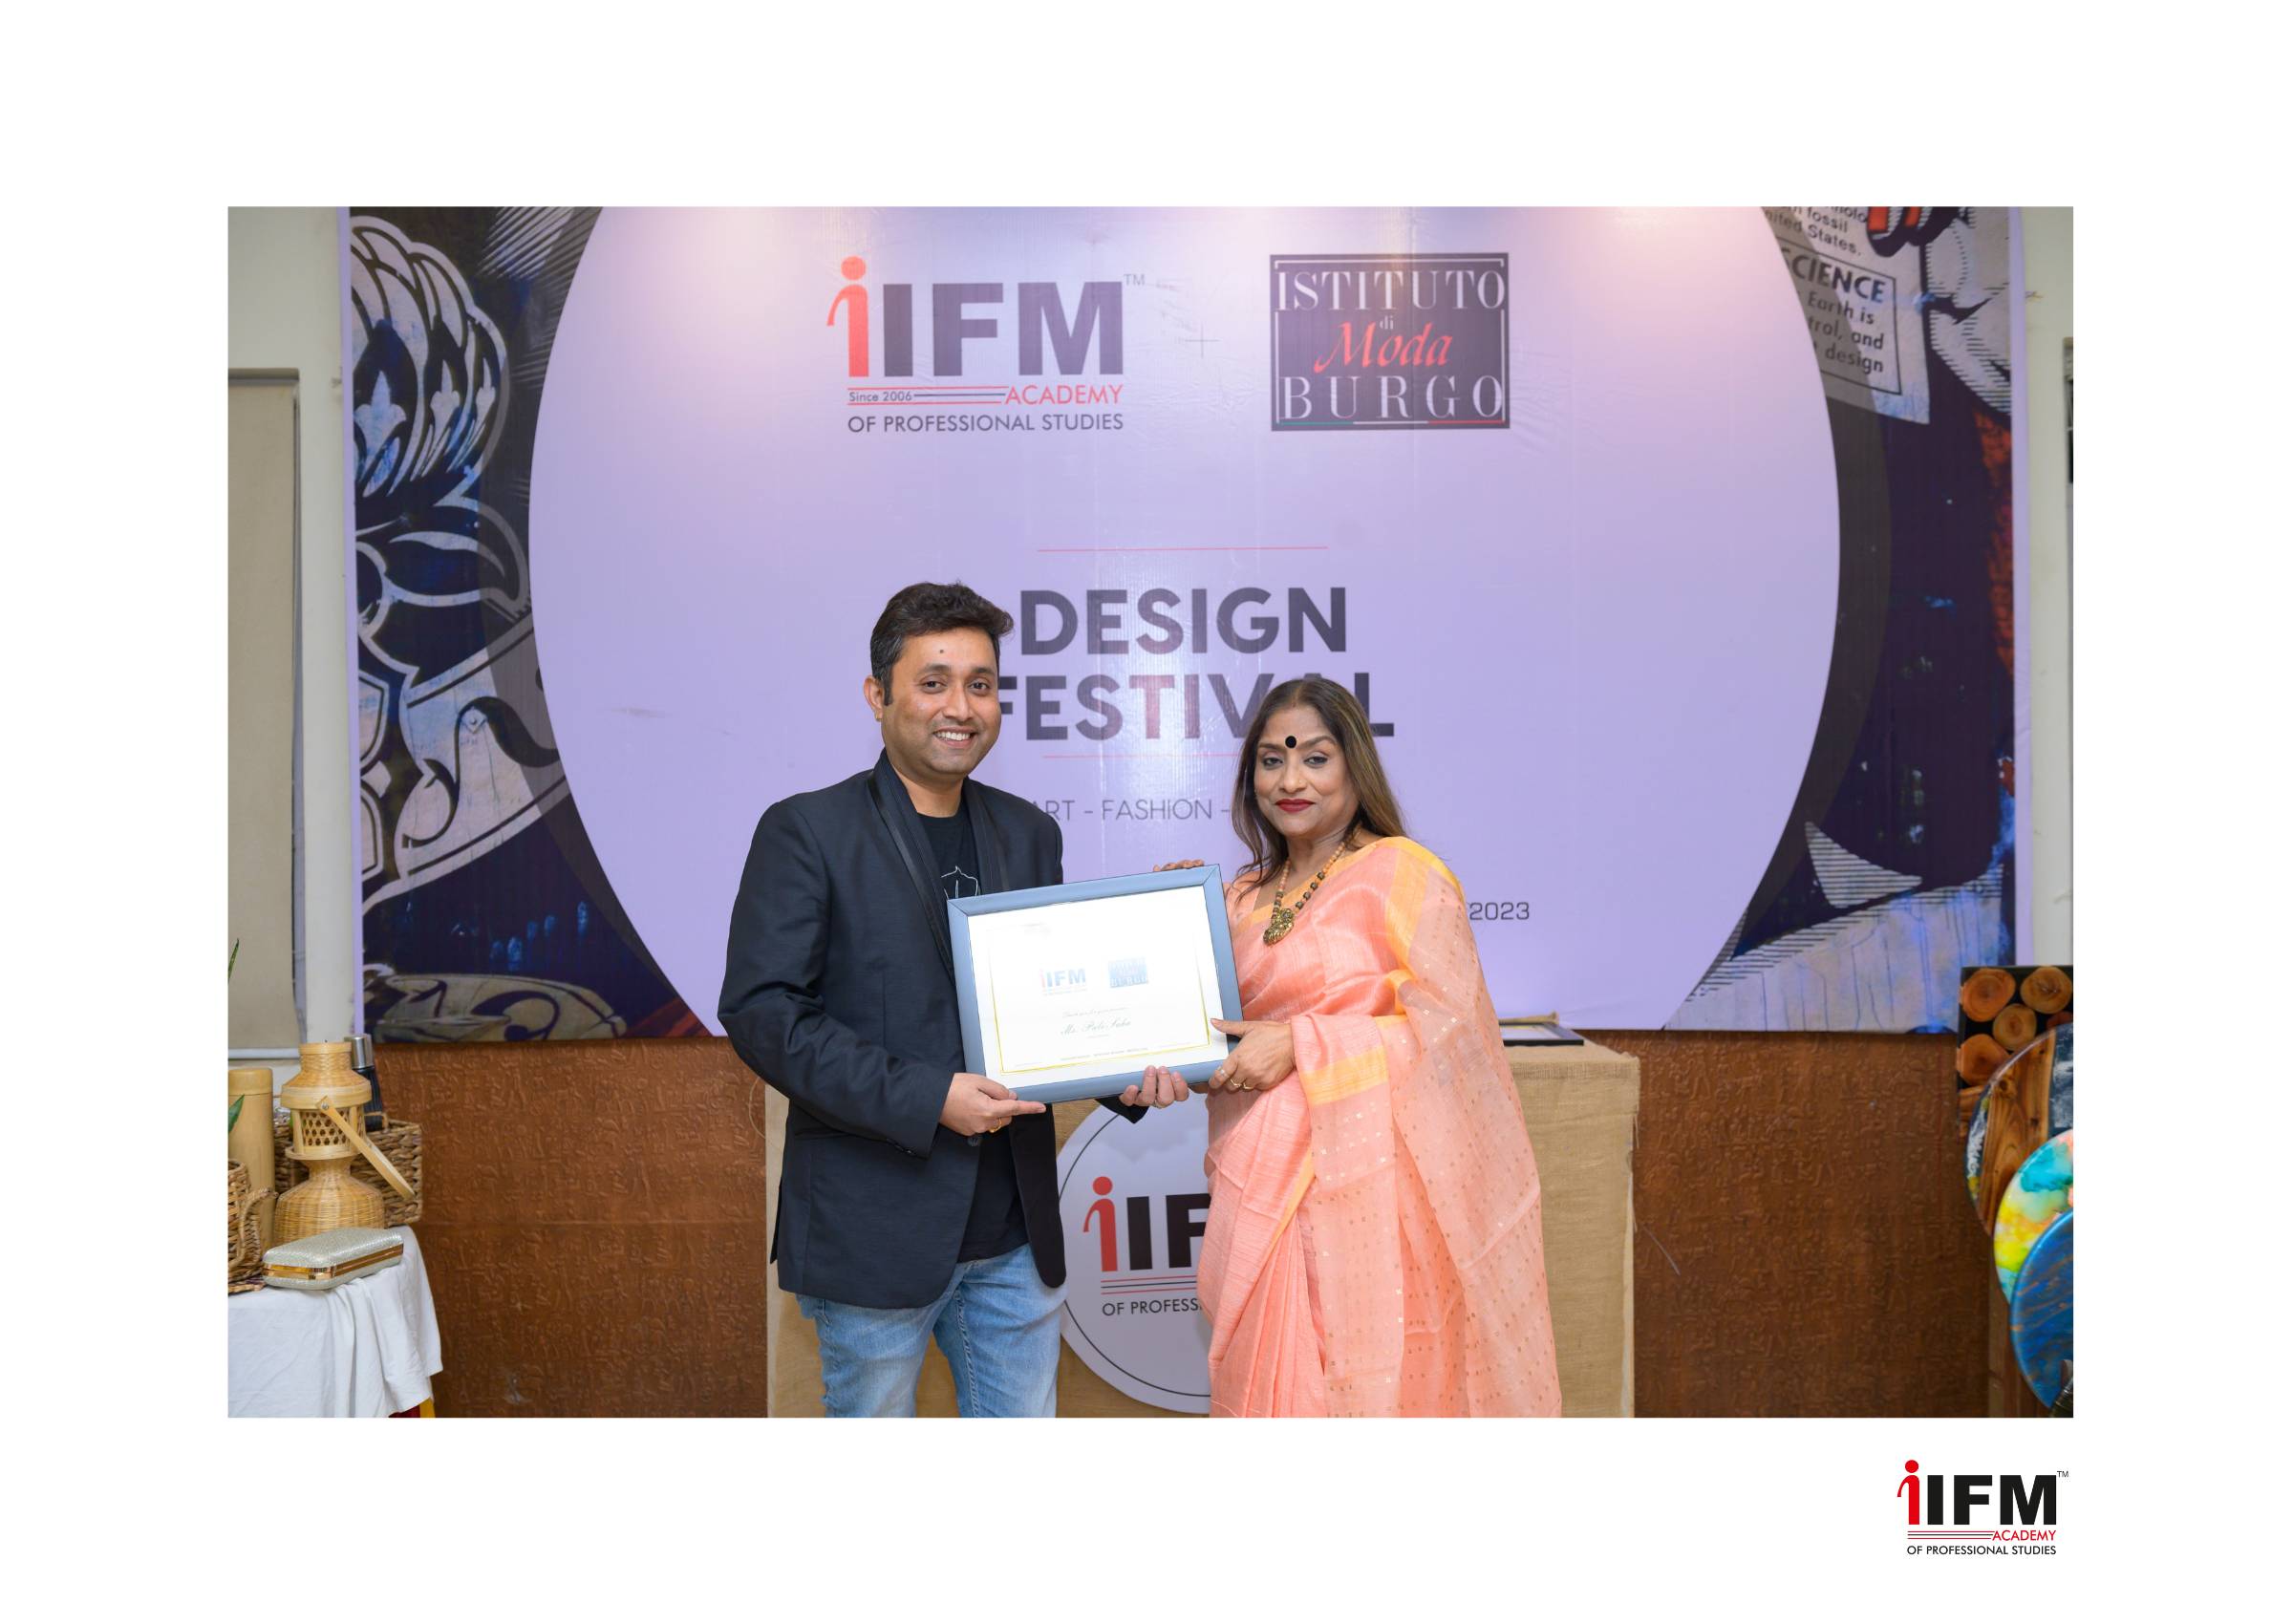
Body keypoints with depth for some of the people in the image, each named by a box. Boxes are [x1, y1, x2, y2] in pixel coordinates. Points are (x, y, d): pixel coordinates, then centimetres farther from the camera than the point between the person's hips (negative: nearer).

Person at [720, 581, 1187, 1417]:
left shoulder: (1028, 833, 9)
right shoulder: (807, 832, -7)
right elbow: (760, 1011, -14)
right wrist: (923, 1099, -22)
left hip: (1014, 1227, 5)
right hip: (873, 1228, -4)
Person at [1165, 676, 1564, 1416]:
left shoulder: (1402, 872, -5)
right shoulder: (1243, 897, 14)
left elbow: (1451, 1027, -11)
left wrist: (1299, 1045, -14)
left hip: (1361, 1179, -6)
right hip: (1265, 1181, 6)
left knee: (1367, 1386, 0)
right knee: (1272, 1386, 10)